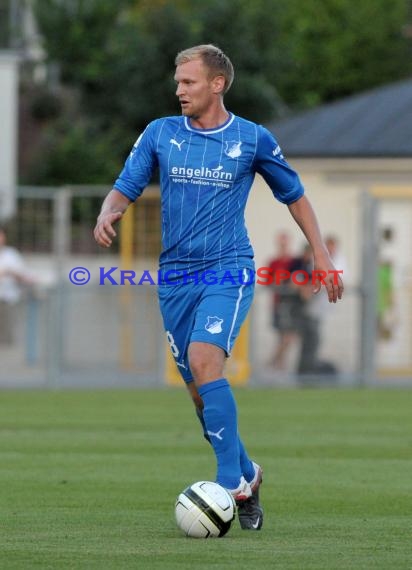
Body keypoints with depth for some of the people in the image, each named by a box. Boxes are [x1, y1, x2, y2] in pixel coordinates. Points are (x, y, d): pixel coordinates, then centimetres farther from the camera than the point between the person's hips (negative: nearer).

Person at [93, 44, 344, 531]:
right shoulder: (160, 133, 5)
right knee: (198, 389, 6)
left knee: (203, 360, -26)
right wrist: (108, 214, -18)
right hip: (175, 275, 4)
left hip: (228, 271, -4)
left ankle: (232, 480, -23)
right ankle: (246, 475, 26)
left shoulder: (252, 139, 0)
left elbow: (293, 195, 12)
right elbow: (125, 188, 5)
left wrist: (320, 254, 8)